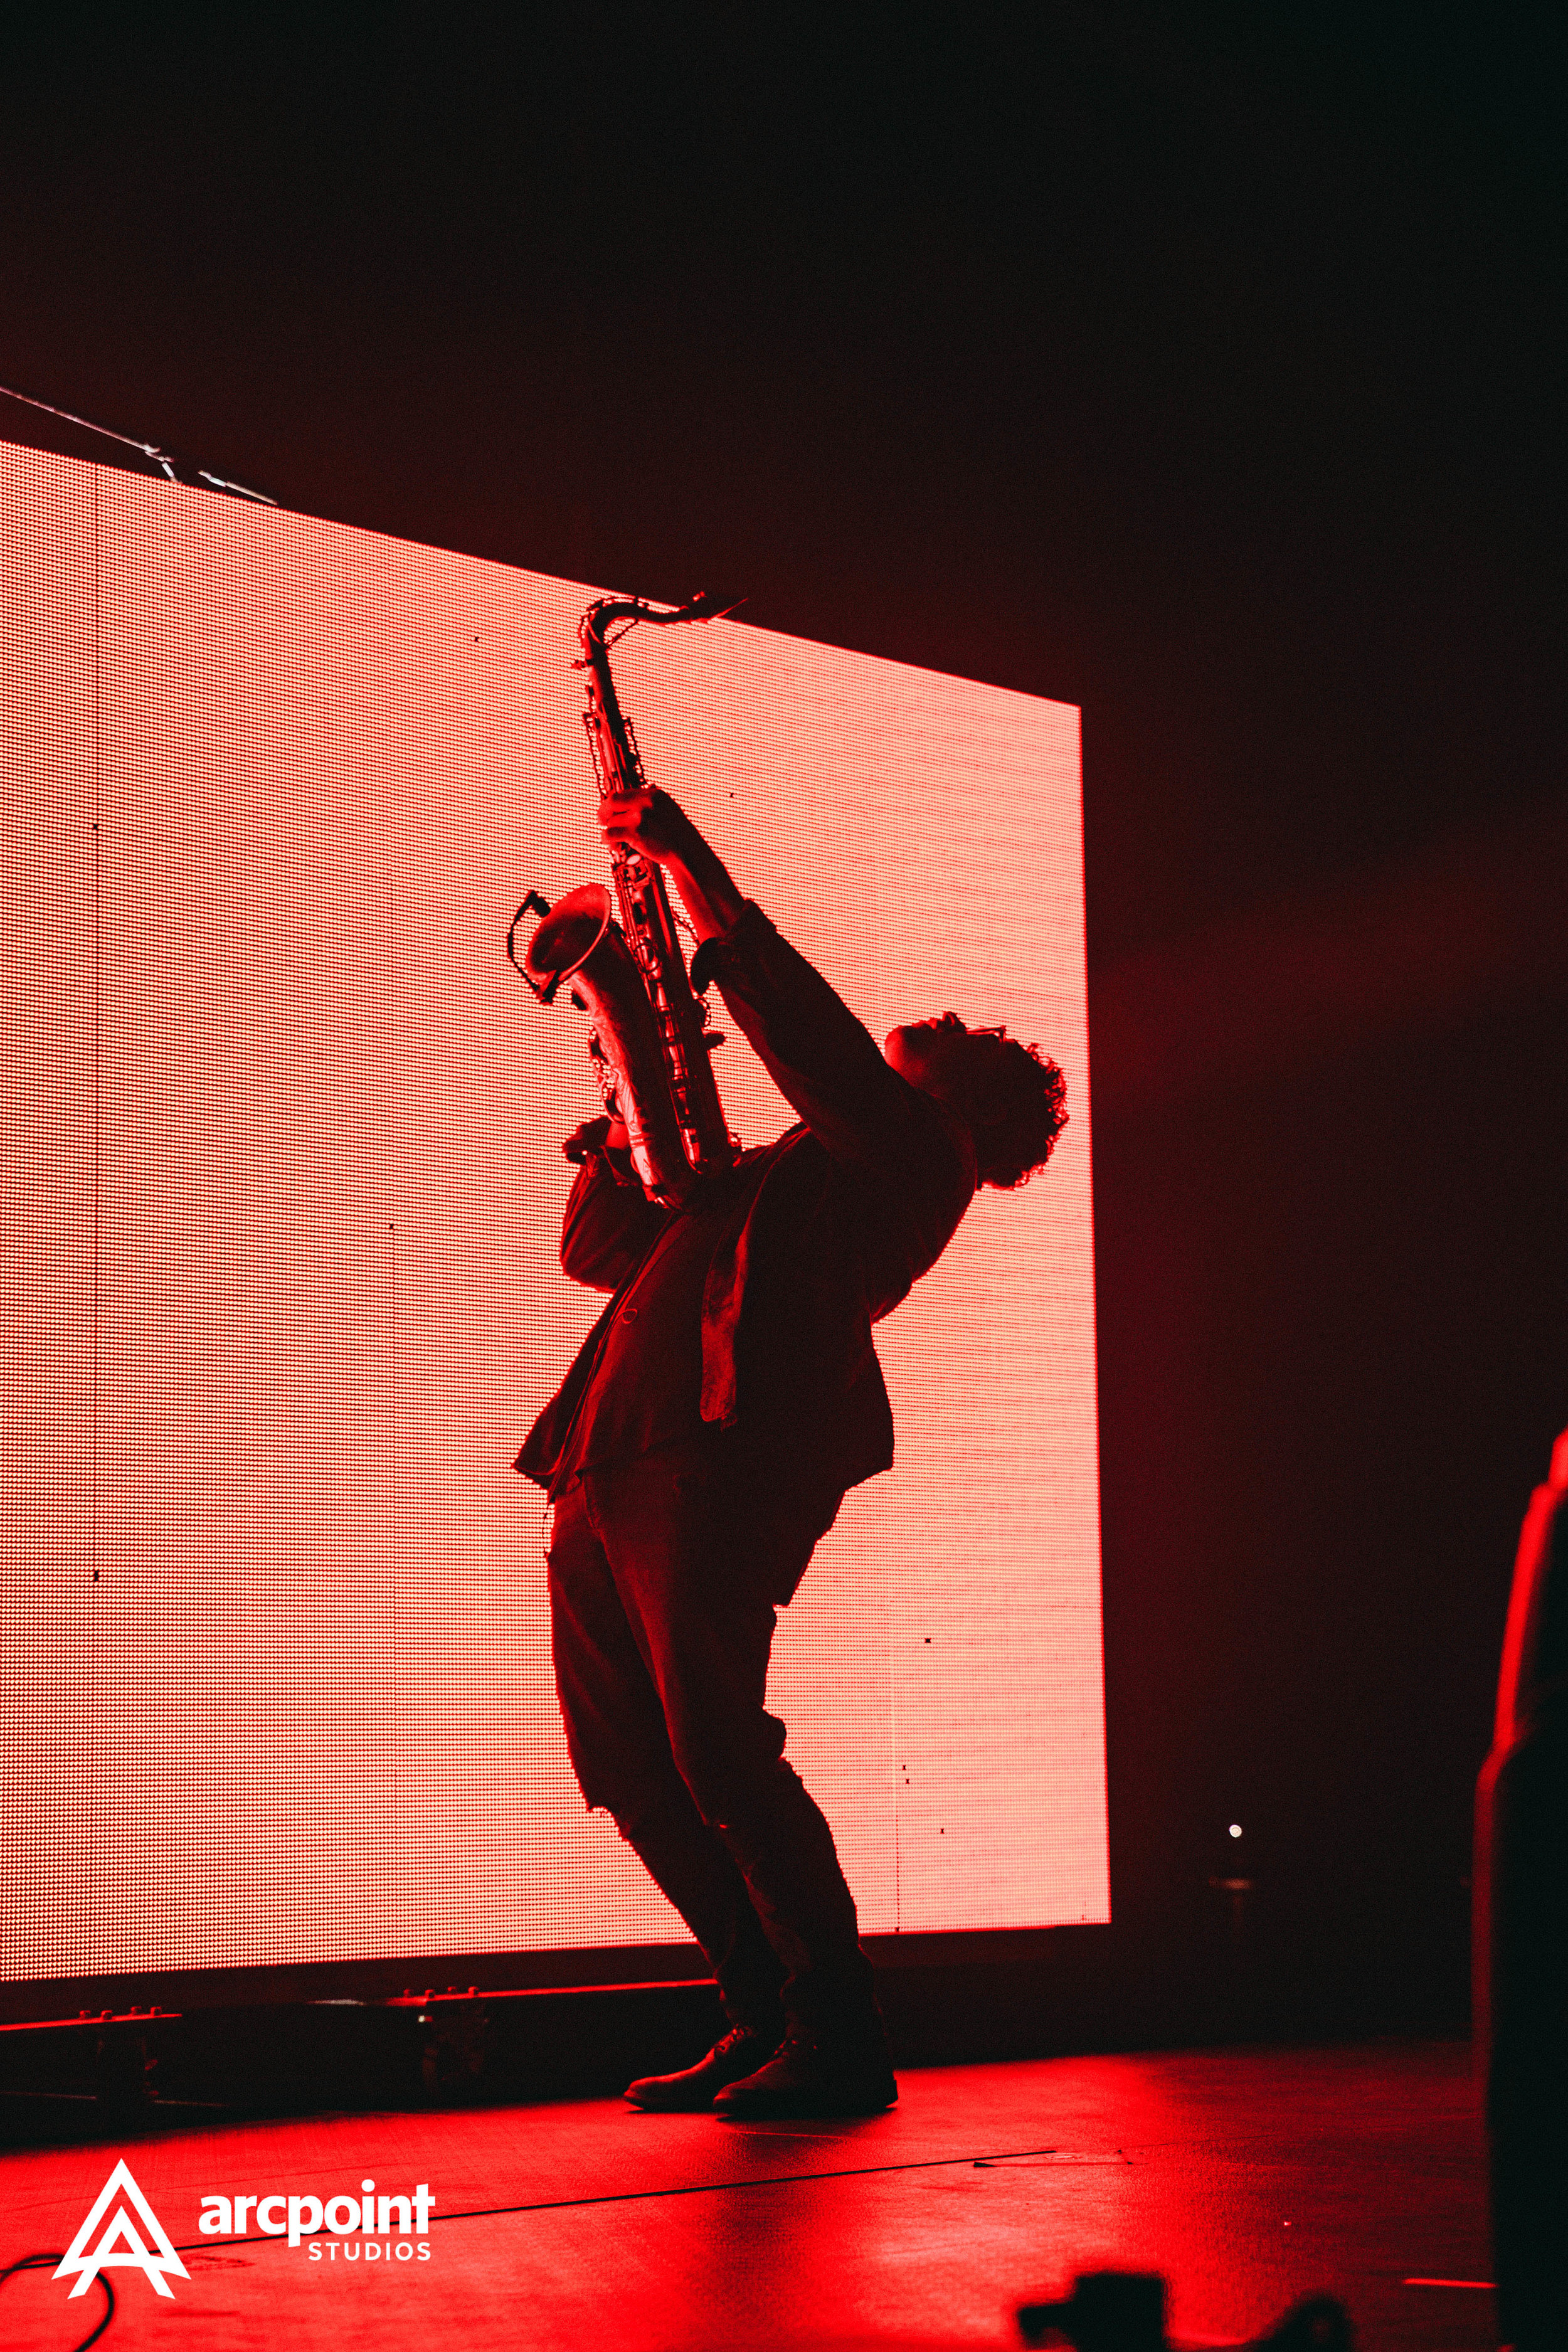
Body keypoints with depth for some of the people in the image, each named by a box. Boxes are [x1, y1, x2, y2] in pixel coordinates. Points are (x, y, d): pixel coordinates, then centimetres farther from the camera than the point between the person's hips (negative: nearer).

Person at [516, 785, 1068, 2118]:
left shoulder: (910, 1149, 7)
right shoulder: (766, 1179, 33)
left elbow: (814, 1038, -10)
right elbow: (604, 1250, 35)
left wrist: (692, 863, -6)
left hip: (723, 1447, -9)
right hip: (608, 1461, 9)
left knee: (714, 1746, -16)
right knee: (630, 1765, 6)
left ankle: (841, 2040, -6)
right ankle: (769, 2019, 16)